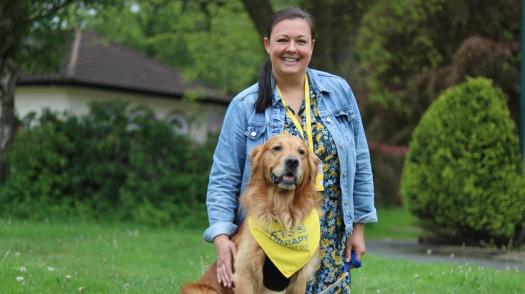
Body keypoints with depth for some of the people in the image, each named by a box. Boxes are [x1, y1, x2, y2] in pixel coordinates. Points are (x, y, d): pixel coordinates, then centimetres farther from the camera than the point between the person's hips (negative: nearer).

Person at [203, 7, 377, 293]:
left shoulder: (339, 91, 2)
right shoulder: (245, 106, -3)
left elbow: (359, 162, 8)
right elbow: (224, 178, -3)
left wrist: (358, 225, 7)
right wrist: (221, 235, -15)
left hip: (329, 242, 2)